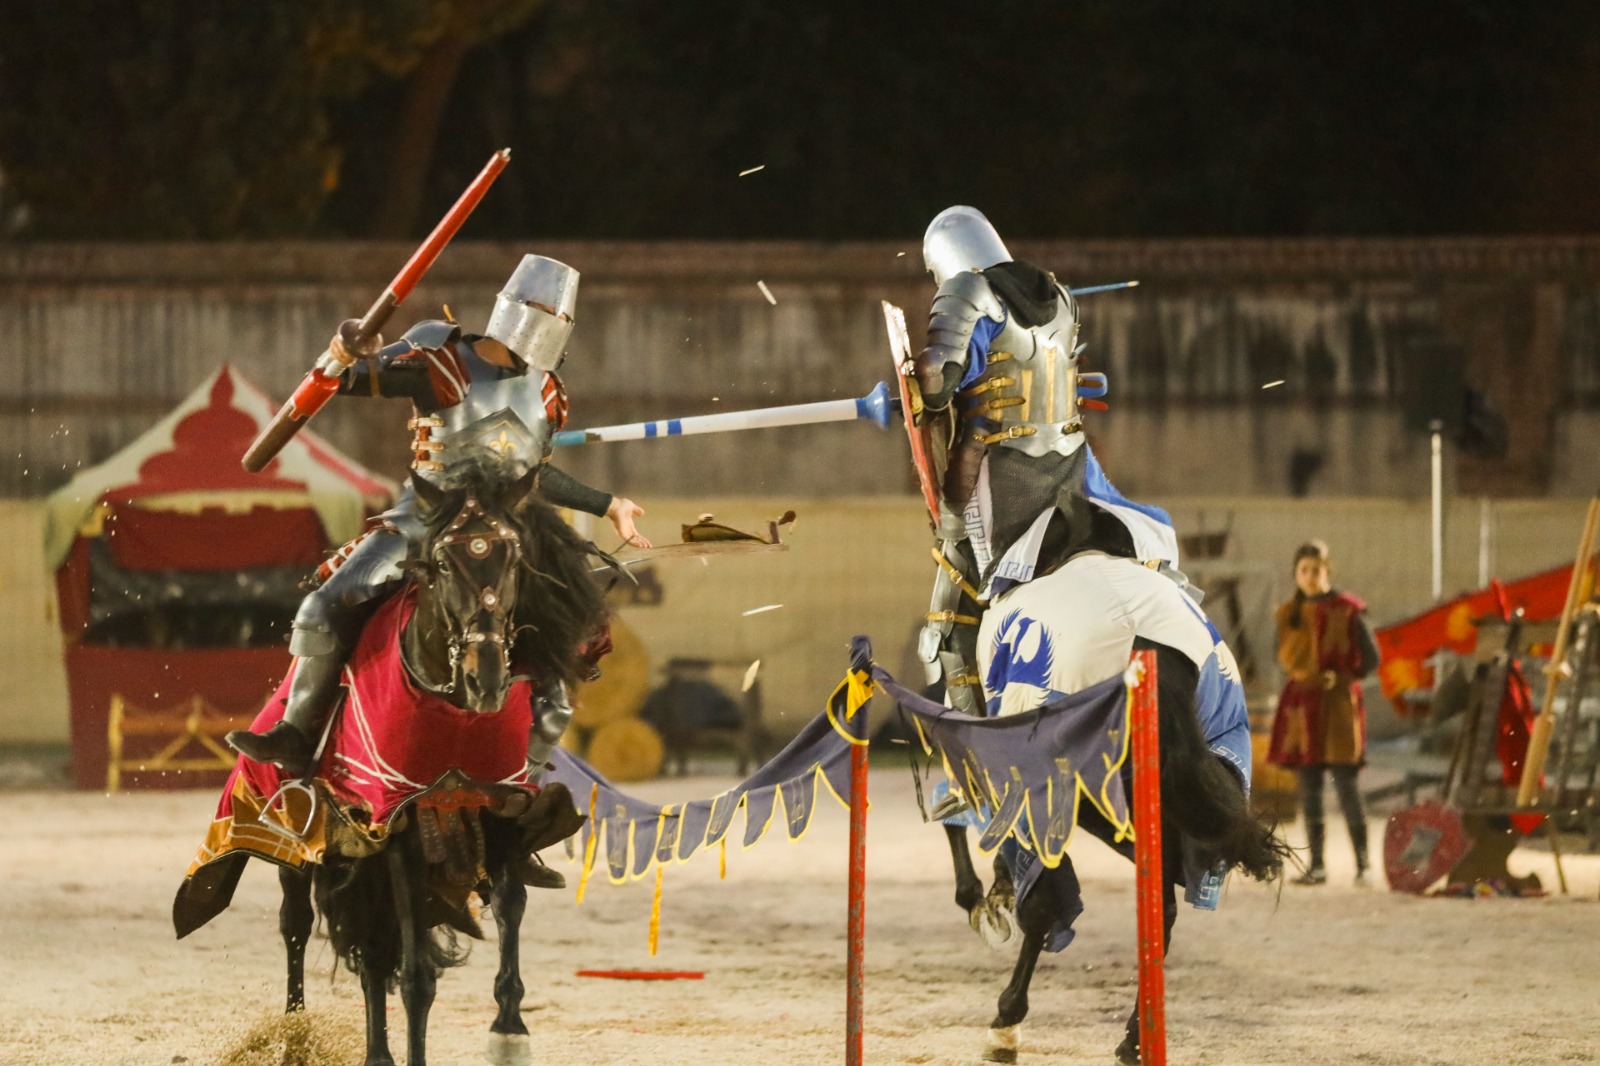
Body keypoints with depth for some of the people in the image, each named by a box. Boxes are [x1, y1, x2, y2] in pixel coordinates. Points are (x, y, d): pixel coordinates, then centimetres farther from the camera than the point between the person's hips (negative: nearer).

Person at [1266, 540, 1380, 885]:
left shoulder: (1346, 610, -5)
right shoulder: (1289, 614, 9)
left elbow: (1370, 658, -1)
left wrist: (1340, 679, -6)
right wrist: (1304, 676, 3)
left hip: (1338, 705, -5)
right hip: (1301, 706, 5)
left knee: (1346, 785, -9)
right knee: (1308, 788, 4)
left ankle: (1362, 864, -6)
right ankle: (1316, 865, 9)